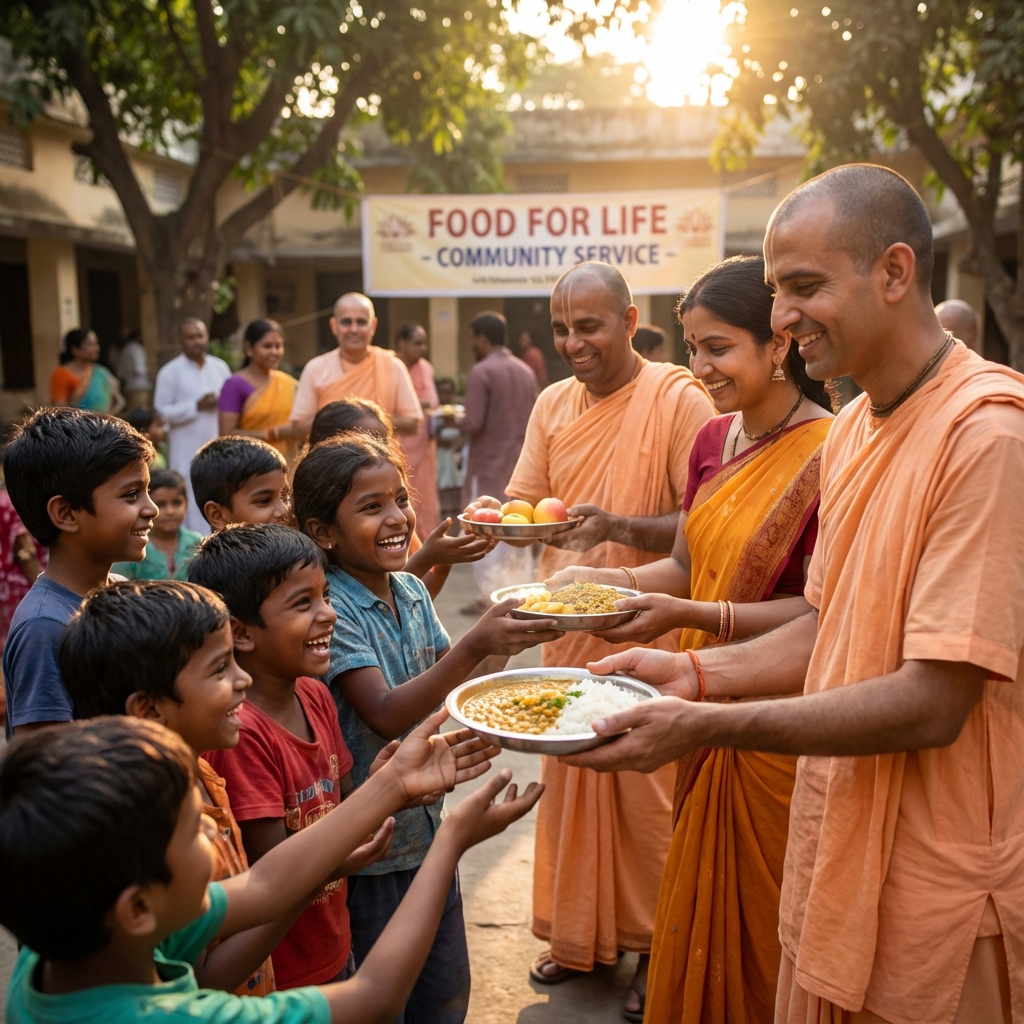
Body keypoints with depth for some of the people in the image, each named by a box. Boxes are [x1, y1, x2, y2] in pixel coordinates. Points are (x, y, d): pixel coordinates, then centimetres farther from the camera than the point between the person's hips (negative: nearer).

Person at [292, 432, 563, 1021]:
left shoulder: (413, 592, 0)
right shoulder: (331, 608, -20)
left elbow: (456, 691, 4)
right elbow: (385, 714, -28)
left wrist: (505, 645, -12)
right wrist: (475, 646, -38)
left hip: (428, 828, 6)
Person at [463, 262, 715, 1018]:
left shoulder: (680, 400, -10)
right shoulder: (552, 404, 8)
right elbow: (526, 501, 10)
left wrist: (619, 526, -28)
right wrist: (497, 516, -12)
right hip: (568, 629, 5)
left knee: (647, 793, 4)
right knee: (569, 782, 13)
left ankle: (655, 947, 25)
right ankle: (577, 935, 32)